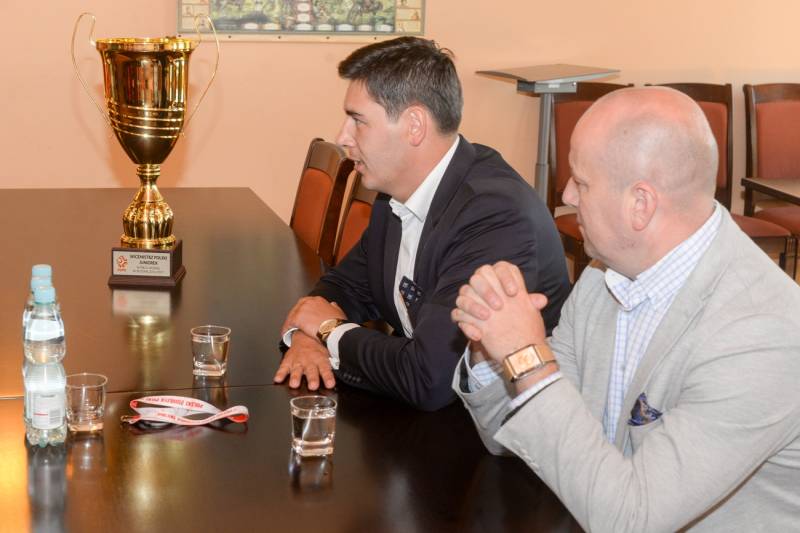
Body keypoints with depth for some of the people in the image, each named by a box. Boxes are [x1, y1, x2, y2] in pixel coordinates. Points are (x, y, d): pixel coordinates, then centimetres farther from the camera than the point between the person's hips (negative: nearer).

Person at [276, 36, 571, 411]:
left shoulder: (496, 216, -25)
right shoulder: (399, 191, 1)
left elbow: (427, 380, -29)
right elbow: (347, 285, 14)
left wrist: (335, 332, -11)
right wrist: (307, 333, -7)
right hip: (417, 413, 7)